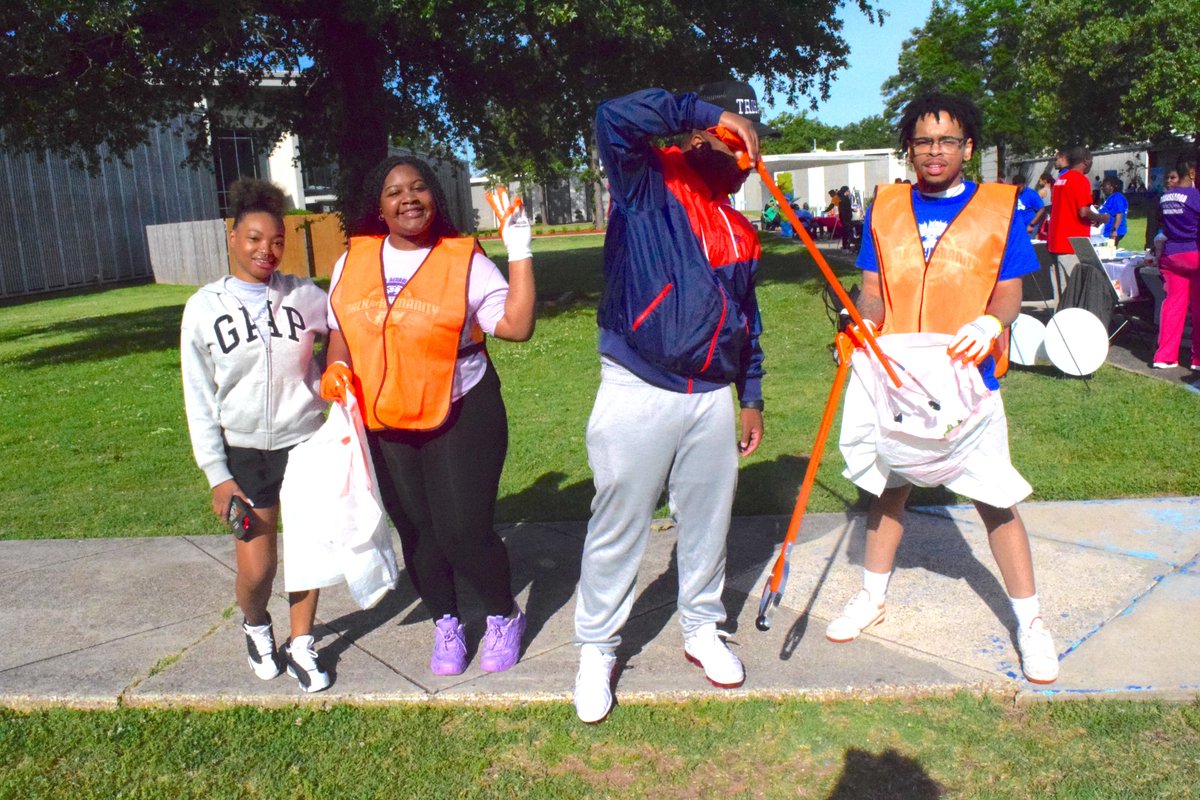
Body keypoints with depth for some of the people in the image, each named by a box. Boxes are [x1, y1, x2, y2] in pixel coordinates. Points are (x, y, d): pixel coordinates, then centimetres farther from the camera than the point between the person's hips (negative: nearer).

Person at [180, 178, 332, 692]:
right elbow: (199, 398, -1)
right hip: (245, 451, -1)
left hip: (307, 441, 1)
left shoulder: (305, 296, -2)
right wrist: (217, 474, -4)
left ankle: (300, 647, 28)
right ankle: (255, 626, 34)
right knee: (256, 566, 0)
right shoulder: (204, 308, -3)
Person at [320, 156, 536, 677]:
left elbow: (516, 326, -13)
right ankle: (445, 623, 35)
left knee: (464, 531, -6)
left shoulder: (465, 260, -5)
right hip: (383, 423, 4)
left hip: (461, 415, -4)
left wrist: (520, 252, -16)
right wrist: (336, 367, -5)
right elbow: (340, 332, 16)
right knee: (416, 530, 13)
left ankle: (504, 616, 22)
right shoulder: (353, 262, 6)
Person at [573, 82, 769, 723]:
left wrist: (751, 396, 19)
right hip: (638, 394, -5)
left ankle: (702, 630, 37)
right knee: (618, 527, 4)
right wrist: (708, 113, -22)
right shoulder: (646, 182, -5)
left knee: (708, 523, 15)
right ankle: (596, 647, 21)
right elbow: (614, 118, -25)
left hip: (711, 398, 6)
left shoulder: (739, 230, 13)